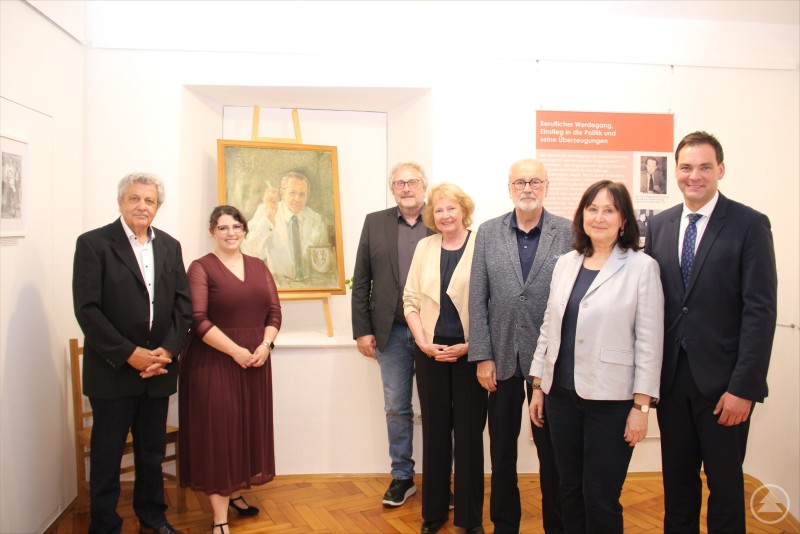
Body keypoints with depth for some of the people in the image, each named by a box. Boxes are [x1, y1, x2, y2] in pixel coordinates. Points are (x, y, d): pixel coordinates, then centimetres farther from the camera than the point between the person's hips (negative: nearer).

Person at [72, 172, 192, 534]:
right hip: (113, 369, -4)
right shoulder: (93, 243, -6)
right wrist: (129, 354, -16)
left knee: (152, 452, 16)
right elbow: (86, 309, -13)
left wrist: (167, 350, -8)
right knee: (107, 456, 7)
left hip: (158, 367, 4)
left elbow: (183, 303, 5)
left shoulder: (170, 246, 8)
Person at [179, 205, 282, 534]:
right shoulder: (201, 268, -5)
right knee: (217, 432, -1)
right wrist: (236, 351, -18)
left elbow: (274, 311, 8)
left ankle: (235, 493, 32)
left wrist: (266, 344, -9)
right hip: (215, 362, -5)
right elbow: (198, 320, -14)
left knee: (248, 429, 12)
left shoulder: (258, 266, 11)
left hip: (255, 361, 5)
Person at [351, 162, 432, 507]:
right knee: (396, 408, 11)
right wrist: (362, 330, -1)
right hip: (391, 332, 2)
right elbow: (361, 281, 4)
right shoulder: (375, 223, 5)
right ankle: (402, 477, 26)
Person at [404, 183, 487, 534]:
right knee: (435, 431, 10)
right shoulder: (424, 247, 7)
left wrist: (469, 346, -13)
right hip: (430, 351, 3)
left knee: (469, 432, 5)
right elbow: (410, 300, 6)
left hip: (469, 351, -3)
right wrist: (423, 343, -6)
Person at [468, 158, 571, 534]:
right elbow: (478, 300, 1)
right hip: (502, 359, 2)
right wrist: (482, 357, -3)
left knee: (552, 450, 11)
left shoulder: (568, 232, -3)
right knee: (501, 449, 13)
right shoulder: (488, 232, 3)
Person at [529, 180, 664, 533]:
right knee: (569, 491, 14)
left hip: (610, 398, -4)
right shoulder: (566, 264, 8)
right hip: (562, 394, 5)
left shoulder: (642, 267, -6)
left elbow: (649, 341, -7)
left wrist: (641, 405, -9)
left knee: (600, 499, 3)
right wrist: (538, 386, 11)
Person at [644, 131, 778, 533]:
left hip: (722, 381, -4)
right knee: (677, 479, 15)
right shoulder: (659, 225, 7)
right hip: (671, 378, 4)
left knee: (725, 481, 10)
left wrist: (744, 387, -15)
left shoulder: (750, 225, -6)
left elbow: (761, 311, -10)